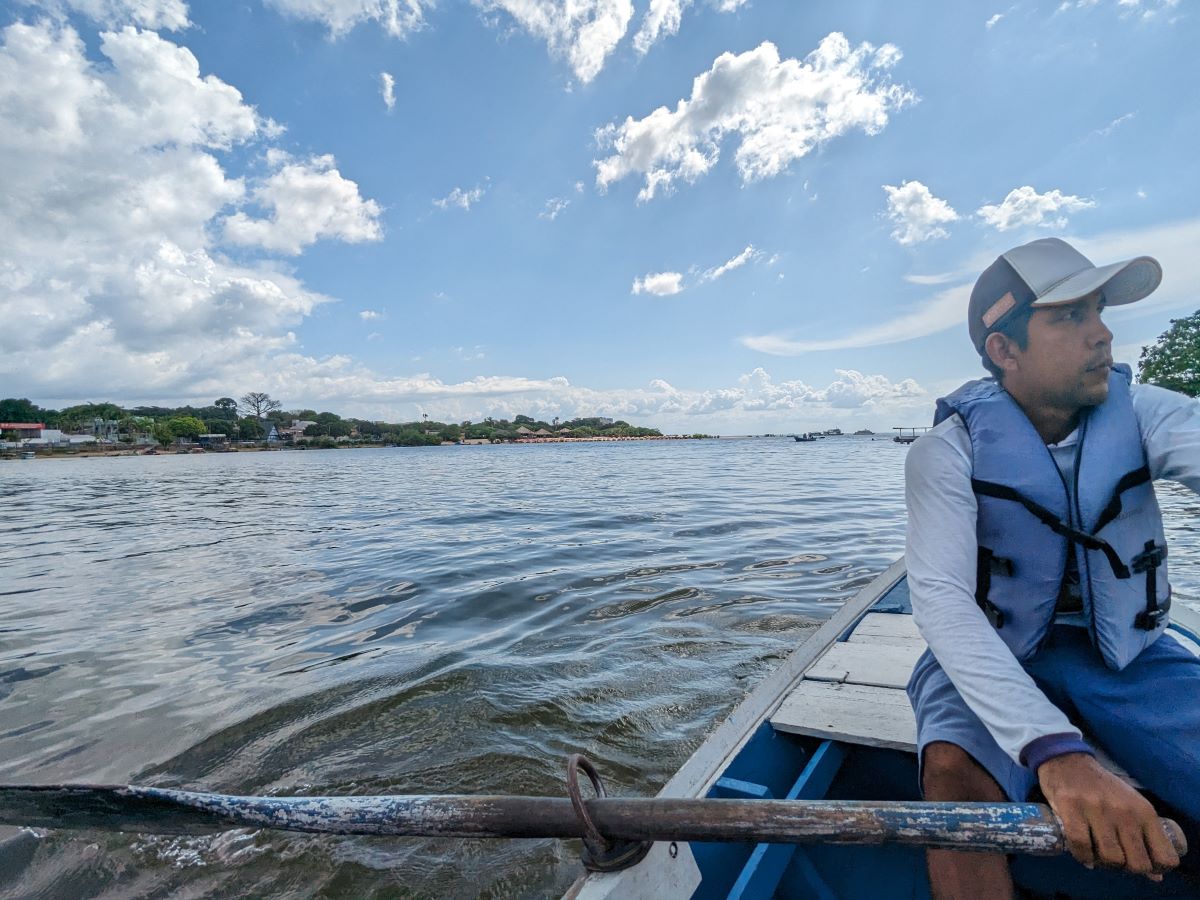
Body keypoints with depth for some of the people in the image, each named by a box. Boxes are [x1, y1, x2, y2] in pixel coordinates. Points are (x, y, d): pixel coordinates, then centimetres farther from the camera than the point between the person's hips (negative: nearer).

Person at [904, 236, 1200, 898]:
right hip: (997, 658, -3)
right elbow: (940, 598, -29)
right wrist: (1055, 751, -41)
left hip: (1129, 658, 4)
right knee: (956, 772, -32)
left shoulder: (1139, 414, -5)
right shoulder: (949, 451, -17)